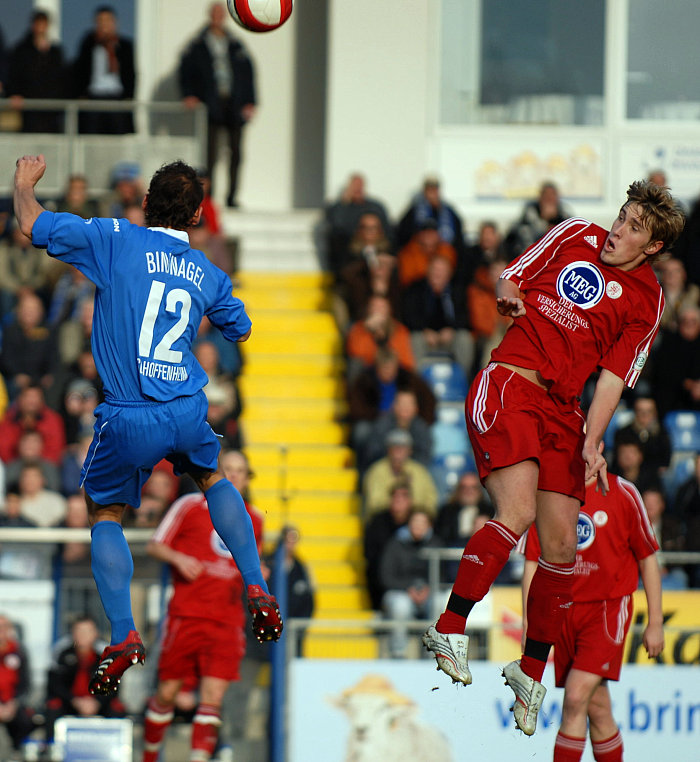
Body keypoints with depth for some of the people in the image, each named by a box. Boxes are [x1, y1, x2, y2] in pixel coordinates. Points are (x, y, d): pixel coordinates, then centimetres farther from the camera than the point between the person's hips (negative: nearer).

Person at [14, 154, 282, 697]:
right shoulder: (207, 274, 8)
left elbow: (31, 224, -4)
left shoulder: (117, 241, -6)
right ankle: (258, 592, 24)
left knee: (105, 515, 16)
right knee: (214, 478, 33)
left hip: (128, 422, -3)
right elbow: (241, 330, 27)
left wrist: (25, 184, 16)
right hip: (188, 412, 3)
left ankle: (124, 636, 1)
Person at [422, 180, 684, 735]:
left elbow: (614, 376, 0)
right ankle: (450, 629, -19)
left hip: (562, 409, 3)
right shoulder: (577, 236, 6)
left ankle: (532, 671, 17)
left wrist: (592, 441, -13)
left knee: (561, 547, 0)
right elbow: (513, 276, 16)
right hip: (508, 382, -3)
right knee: (518, 512, -24)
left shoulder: (646, 301, 6)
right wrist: (509, 293, -8)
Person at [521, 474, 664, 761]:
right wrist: (530, 625, 0)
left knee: (576, 699, -18)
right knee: (597, 710, 7)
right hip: (563, 612, 4)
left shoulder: (622, 494, -4)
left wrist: (655, 624, 2)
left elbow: (648, 559, 2)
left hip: (608, 609, -4)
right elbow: (532, 562, 7)